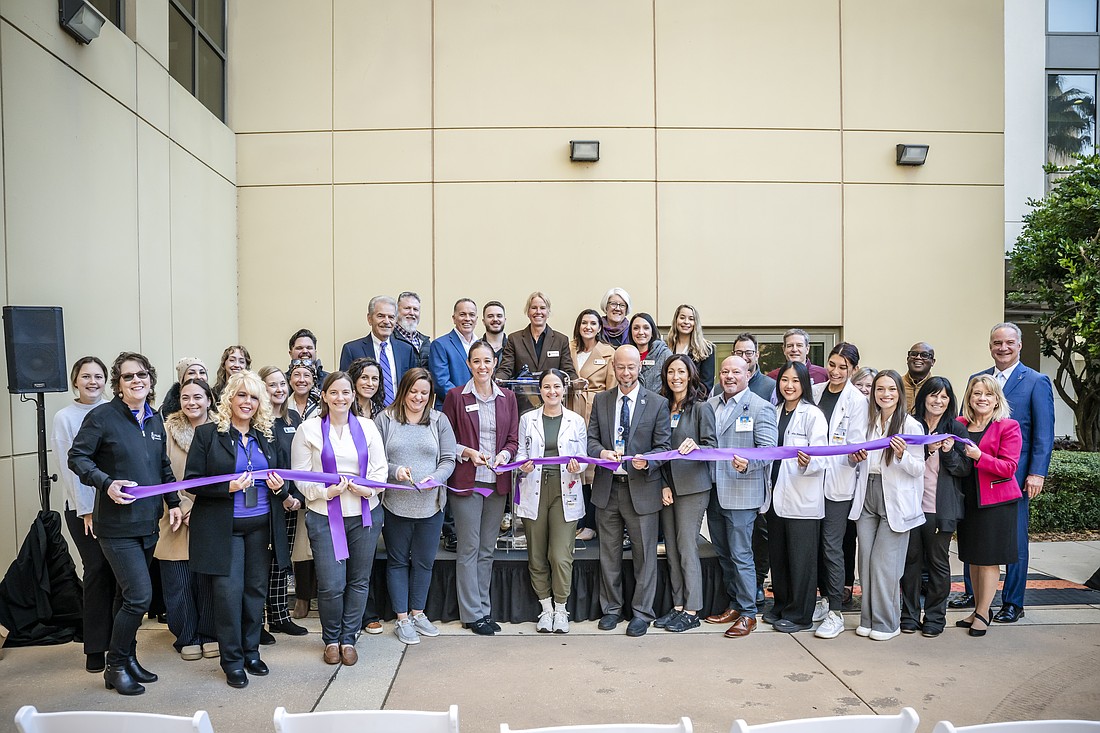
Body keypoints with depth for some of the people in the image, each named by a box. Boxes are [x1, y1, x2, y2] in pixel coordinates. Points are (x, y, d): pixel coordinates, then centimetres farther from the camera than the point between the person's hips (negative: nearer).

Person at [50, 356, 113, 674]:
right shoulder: (65, 417, -1)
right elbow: (69, 467, -4)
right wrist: (86, 510, -7)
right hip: (83, 508, -2)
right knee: (97, 572, -1)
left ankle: (119, 642, 14)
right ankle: (95, 648, 11)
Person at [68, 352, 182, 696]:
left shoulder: (155, 420, 10)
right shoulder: (102, 416, -9)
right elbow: (77, 457, -9)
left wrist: (173, 502, 11)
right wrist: (106, 484, -23)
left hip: (148, 522, 6)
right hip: (116, 524, -6)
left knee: (130, 594, 15)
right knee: (140, 596, -9)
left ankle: (127, 658, 29)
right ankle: (115, 667, 9)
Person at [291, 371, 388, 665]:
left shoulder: (367, 426, 7)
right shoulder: (309, 429, 0)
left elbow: (380, 470, 4)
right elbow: (300, 476, -2)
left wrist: (368, 489, -15)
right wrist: (327, 491, -17)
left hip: (365, 514, 3)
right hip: (325, 516, -2)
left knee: (359, 581, 9)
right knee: (330, 585, -4)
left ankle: (348, 638, 27)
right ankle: (331, 639, 21)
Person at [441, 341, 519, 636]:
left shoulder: (507, 397, 8)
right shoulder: (455, 396, -1)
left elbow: (513, 440, 9)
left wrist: (503, 455, -11)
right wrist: (468, 452, -16)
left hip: (497, 483, 4)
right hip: (466, 482, -3)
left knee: (487, 550, 12)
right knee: (468, 548, 1)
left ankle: (484, 609, 22)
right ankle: (472, 613, 11)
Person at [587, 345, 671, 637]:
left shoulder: (658, 403, -1)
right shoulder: (601, 400, 8)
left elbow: (664, 446, -3)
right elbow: (591, 438, 6)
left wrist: (646, 461, -23)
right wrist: (601, 452, -16)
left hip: (641, 488, -3)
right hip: (607, 487, 3)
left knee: (644, 553, 6)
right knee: (609, 554, 13)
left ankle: (641, 612, 20)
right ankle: (611, 608, 28)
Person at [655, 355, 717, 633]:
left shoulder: (702, 407, -4)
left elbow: (712, 446, -7)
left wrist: (695, 447, -29)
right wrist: (663, 485, 4)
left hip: (692, 486, -6)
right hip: (666, 487, 6)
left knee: (687, 547, -4)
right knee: (671, 549, 8)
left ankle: (692, 611, 5)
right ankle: (678, 606, 18)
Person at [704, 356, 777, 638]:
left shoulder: (760, 408, -6)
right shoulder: (710, 405, 12)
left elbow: (769, 448, -12)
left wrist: (748, 463, -29)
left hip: (741, 492, -6)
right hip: (713, 491, 6)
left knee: (741, 555, -2)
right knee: (722, 554, 14)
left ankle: (747, 613, 10)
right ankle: (734, 605, 28)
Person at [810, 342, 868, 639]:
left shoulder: (857, 400, -5)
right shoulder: (815, 391, 8)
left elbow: (856, 446, -8)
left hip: (838, 482, -5)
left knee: (831, 546, -4)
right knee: (816, 544, 12)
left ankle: (835, 613, 4)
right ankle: (824, 598, 27)